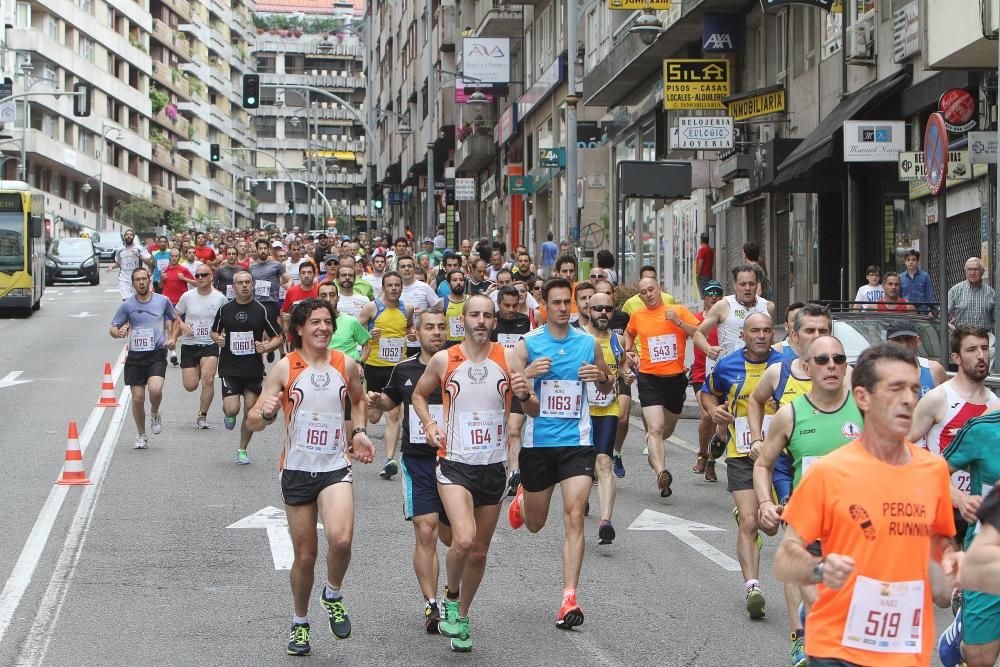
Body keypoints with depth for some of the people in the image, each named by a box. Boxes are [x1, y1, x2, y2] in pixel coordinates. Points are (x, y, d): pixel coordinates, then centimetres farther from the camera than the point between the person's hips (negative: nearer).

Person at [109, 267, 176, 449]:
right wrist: (118, 333, -16)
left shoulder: (163, 301, 3)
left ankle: (154, 414, 9)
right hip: (135, 356, 1)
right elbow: (113, 328, 8)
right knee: (137, 398, 1)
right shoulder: (127, 305, 3)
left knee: (155, 389, -24)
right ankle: (141, 436, 20)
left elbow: (174, 320, 19)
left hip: (157, 354, -1)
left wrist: (173, 338, 2)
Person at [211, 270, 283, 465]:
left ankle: (242, 450, 22)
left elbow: (278, 338, 3)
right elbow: (214, 332, 18)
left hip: (254, 369, 0)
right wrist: (218, 338, -4)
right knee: (232, 409, -14)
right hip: (230, 368, 0)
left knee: (250, 412, 3)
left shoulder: (261, 310, -1)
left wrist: (266, 347, -16)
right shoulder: (225, 310, 3)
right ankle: (230, 416, 24)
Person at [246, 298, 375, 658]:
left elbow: (359, 400, 25)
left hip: (336, 468, 1)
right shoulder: (284, 368, -5)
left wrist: (359, 432, 9)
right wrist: (265, 413, -27)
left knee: (340, 539, -24)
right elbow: (253, 422, -5)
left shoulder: (346, 364, 3)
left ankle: (333, 595, 6)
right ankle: (299, 622, 30)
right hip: (297, 470, -1)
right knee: (305, 555, 6)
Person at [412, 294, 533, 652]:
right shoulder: (443, 360, -2)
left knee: (479, 552, 10)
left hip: (493, 467, 2)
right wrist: (429, 423, -2)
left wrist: (525, 395, -19)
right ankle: (451, 596, 6)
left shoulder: (508, 358, 0)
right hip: (454, 463, -2)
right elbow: (419, 394, 16)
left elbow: (534, 411, 3)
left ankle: (460, 618, 30)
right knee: (463, 539, -23)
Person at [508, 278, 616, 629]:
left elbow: (607, 389, 17)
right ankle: (522, 498, 53)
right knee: (534, 524, 14)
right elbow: (511, 393, -7)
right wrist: (525, 377, -29)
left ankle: (569, 598, -16)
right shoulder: (527, 345, -2)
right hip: (538, 441, 0)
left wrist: (602, 376, -7)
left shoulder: (589, 343, 4)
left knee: (574, 515, -15)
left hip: (577, 442, 0)